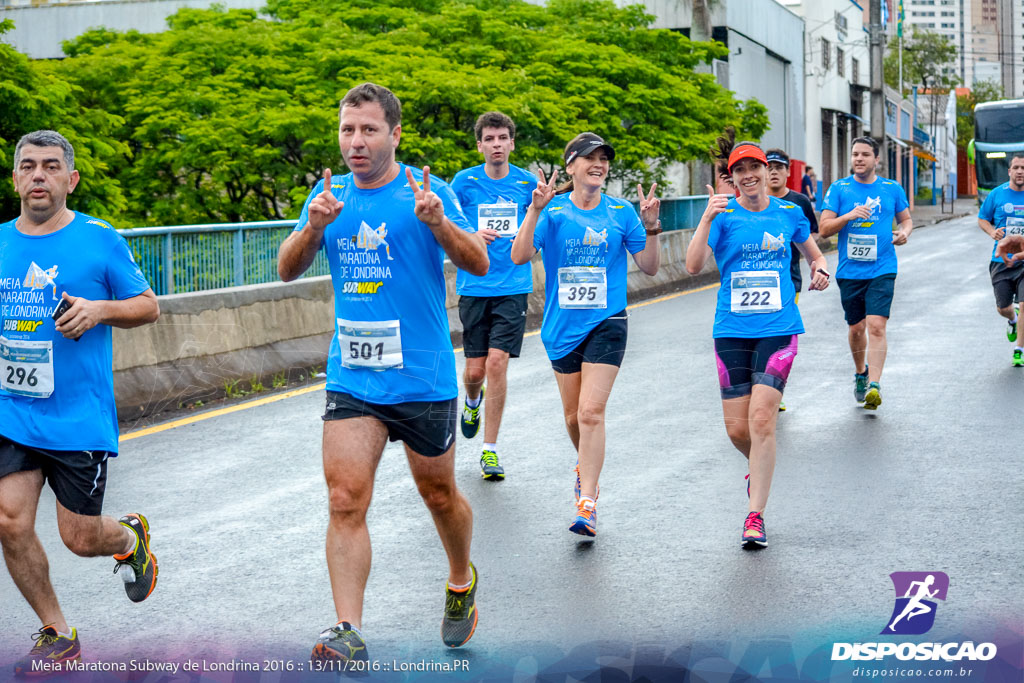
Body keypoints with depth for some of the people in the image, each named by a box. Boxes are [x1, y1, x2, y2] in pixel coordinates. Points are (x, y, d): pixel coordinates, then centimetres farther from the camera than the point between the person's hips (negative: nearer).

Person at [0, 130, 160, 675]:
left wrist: (100, 309, -14)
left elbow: (148, 305, 3)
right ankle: (56, 635, 11)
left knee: (80, 538, 2)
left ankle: (132, 538, 40)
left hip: (78, 419, -3)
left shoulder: (100, 240, -4)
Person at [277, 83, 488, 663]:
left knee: (439, 495, 13)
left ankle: (462, 582, 41)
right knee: (345, 500, -10)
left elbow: (480, 264, -11)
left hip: (423, 377, -2)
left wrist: (437, 221, -29)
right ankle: (349, 632, -11)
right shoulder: (330, 195, 6)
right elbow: (288, 271, 4)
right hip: (351, 377, 2)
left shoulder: (426, 190, -5)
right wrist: (313, 228, -16)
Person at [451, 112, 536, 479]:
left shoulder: (527, 182, 4)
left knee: (497, 363, -11)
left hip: (513, 287, 0)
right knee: (475, 370, 3)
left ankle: (490, 450, -1)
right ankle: (472, 401, 42)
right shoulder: (464, 181, 0)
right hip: (473, 287, 0)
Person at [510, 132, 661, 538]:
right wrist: (535, 211, -24)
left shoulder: (621, 213, 1)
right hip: (562, 326, 2)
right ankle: (587, 465, 43)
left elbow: (650, 267, 5)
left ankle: (587, 503, -12)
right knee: (573, 416, 12)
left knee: (591, 413, -14)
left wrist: (650, 227, -10)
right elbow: (520, 256, -13)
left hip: (606, 323, -1)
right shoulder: (553, 211, -1)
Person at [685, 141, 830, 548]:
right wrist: (707, 218, -25)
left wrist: (819, 270, 0)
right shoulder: (723, 215, 0)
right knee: (737, 428, 2)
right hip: (732, 331, 1)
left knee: (761, 419, -13)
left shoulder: (789, 213, 7)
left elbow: (814, 254, 23)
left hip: (779, 329, 0)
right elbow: (693, 266, -14)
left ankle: (756, 515, -5)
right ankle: (760, 470, 37)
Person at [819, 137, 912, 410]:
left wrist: (904, 232, -5)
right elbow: (824, 229, -2)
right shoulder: (839, 189, 2)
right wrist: (848, 216, -19)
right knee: (856, 328, 13)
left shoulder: (892, 189, 5)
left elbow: (906, 218, 18)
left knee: (876, 326, -15)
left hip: (882, 270, -1)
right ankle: (860, 373, 38)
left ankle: (874, 385, -19)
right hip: (849, 272, 1)